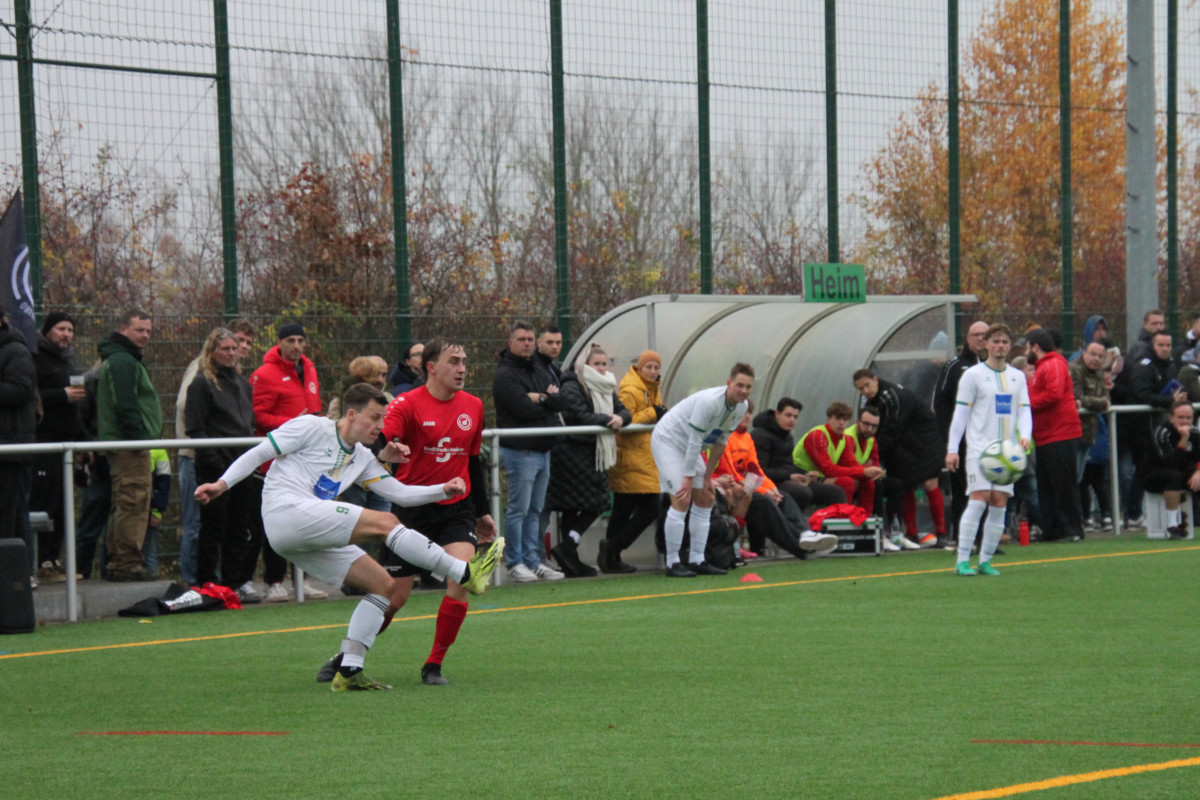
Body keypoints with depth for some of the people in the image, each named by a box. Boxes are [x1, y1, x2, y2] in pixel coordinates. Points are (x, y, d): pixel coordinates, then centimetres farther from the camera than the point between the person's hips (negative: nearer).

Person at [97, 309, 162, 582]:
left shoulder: (122, 360, 23)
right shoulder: (123, 362, -12)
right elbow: (125, 406, -21)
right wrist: (140, 439, -21)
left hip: (123, 446, 11)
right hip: (130, 446, -11)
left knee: (123, 507, 13)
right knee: (133, 505, -12)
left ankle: (117, 563, 16)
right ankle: (128, 564, -14)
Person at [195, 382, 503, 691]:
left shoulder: (362, 458, 21)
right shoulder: (313, 428, 0)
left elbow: (400, 493, 19)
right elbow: (258, 454, 0)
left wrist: (444, 490, 5)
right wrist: (222, 484, -10)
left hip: (314, 537, 9)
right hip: (286, 512, -9)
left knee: (383, 584, 0)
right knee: (384, 522, -19)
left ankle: (348, 672, -4)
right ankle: (465, 574, -16)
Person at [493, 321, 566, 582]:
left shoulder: (539, 373, 17)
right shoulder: (505, 375, -9)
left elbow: (562, 402, 5)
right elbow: (524, 409, -20)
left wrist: (541, 398, -11)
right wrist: (548, 403, -4)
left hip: (542, 450, 8)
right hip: (519, 451, -8)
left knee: (535, 511, 11)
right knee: (518, 509, -5)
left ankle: (533, 561, 16)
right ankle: (515, 563, 1)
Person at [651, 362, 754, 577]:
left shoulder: (741, 406, -7)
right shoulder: (708, 401, -33)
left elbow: (720, 442, 3)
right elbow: (694, 441, -29)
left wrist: (707, 477, 4)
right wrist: (688, 479, -24)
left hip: (688, 446, 9)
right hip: (667, 440, -9)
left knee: (705, 499, 6)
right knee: (681, 501, -17)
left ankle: (697, 560, 11)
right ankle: (672, 563, -12)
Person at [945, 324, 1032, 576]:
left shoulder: (1018, 376, 15)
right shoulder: (973, 375, 2)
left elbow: (1024, 410, 11)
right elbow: (960, 413, 1)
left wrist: (1025, 435, -9)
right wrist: (952, 449, -3)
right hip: (979, 447, -4)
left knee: (1000, 503, -1)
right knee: (979, 499, -15)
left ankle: (985, 561, 5)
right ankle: (962, 561, -15)